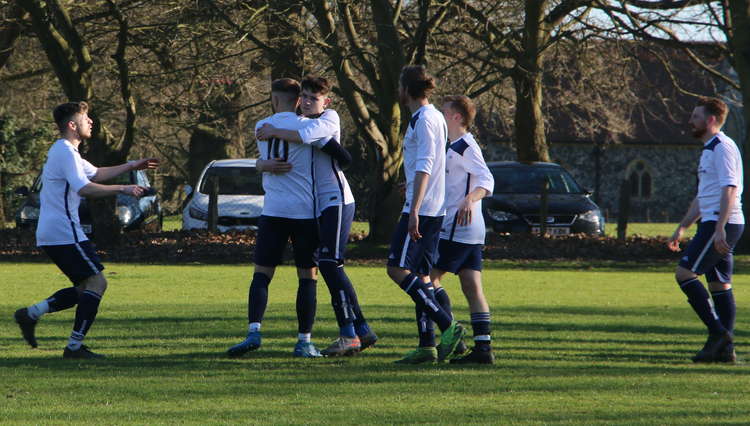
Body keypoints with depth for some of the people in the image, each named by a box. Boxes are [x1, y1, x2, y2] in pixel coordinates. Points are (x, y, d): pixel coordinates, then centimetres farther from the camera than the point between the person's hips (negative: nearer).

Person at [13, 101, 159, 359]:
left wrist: (133, 166, 30)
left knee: (85, 287, 14)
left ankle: (30, 314, 9)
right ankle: (75, 346, -12)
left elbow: (96, 174, 33)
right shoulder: (65, 153, -14)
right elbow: (85, 189, -29)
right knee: (97, 282, -10)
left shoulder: (65, 152, 20)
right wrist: (122, 190, -24)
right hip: (64, 233, -11)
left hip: (50, 234, 11)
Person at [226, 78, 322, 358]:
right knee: (307, 277, 4)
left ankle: (254, 331, -14)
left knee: (262, 274, 4)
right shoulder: (306, 125, -3)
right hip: (306, 211, -1)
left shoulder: (262, 127, 6)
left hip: (273, 211, 1)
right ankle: (304, 340, 2)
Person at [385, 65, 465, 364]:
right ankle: (427, 345, 5)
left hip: (421, 207, -10)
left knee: (398, 269, -11)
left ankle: (448, 325, -17)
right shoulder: (435, 117, 17)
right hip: (435, 210, 10)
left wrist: (414, 210, -23)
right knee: (420, 274, 8)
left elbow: (424, 167, -19)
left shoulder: (424, 119, -12)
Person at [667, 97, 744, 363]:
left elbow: (729, 189, -20)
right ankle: (725, 349, 5)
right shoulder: (709, 149, 22)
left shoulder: (722, 147, -10)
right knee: (719, 285, 7)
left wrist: (719, 228, -26)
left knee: (685, 273, -13)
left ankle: (718, 332, -14)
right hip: (714, 224, 10)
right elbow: (702, 198, 29)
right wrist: (682, 228, 28)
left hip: (722, 223, -10)